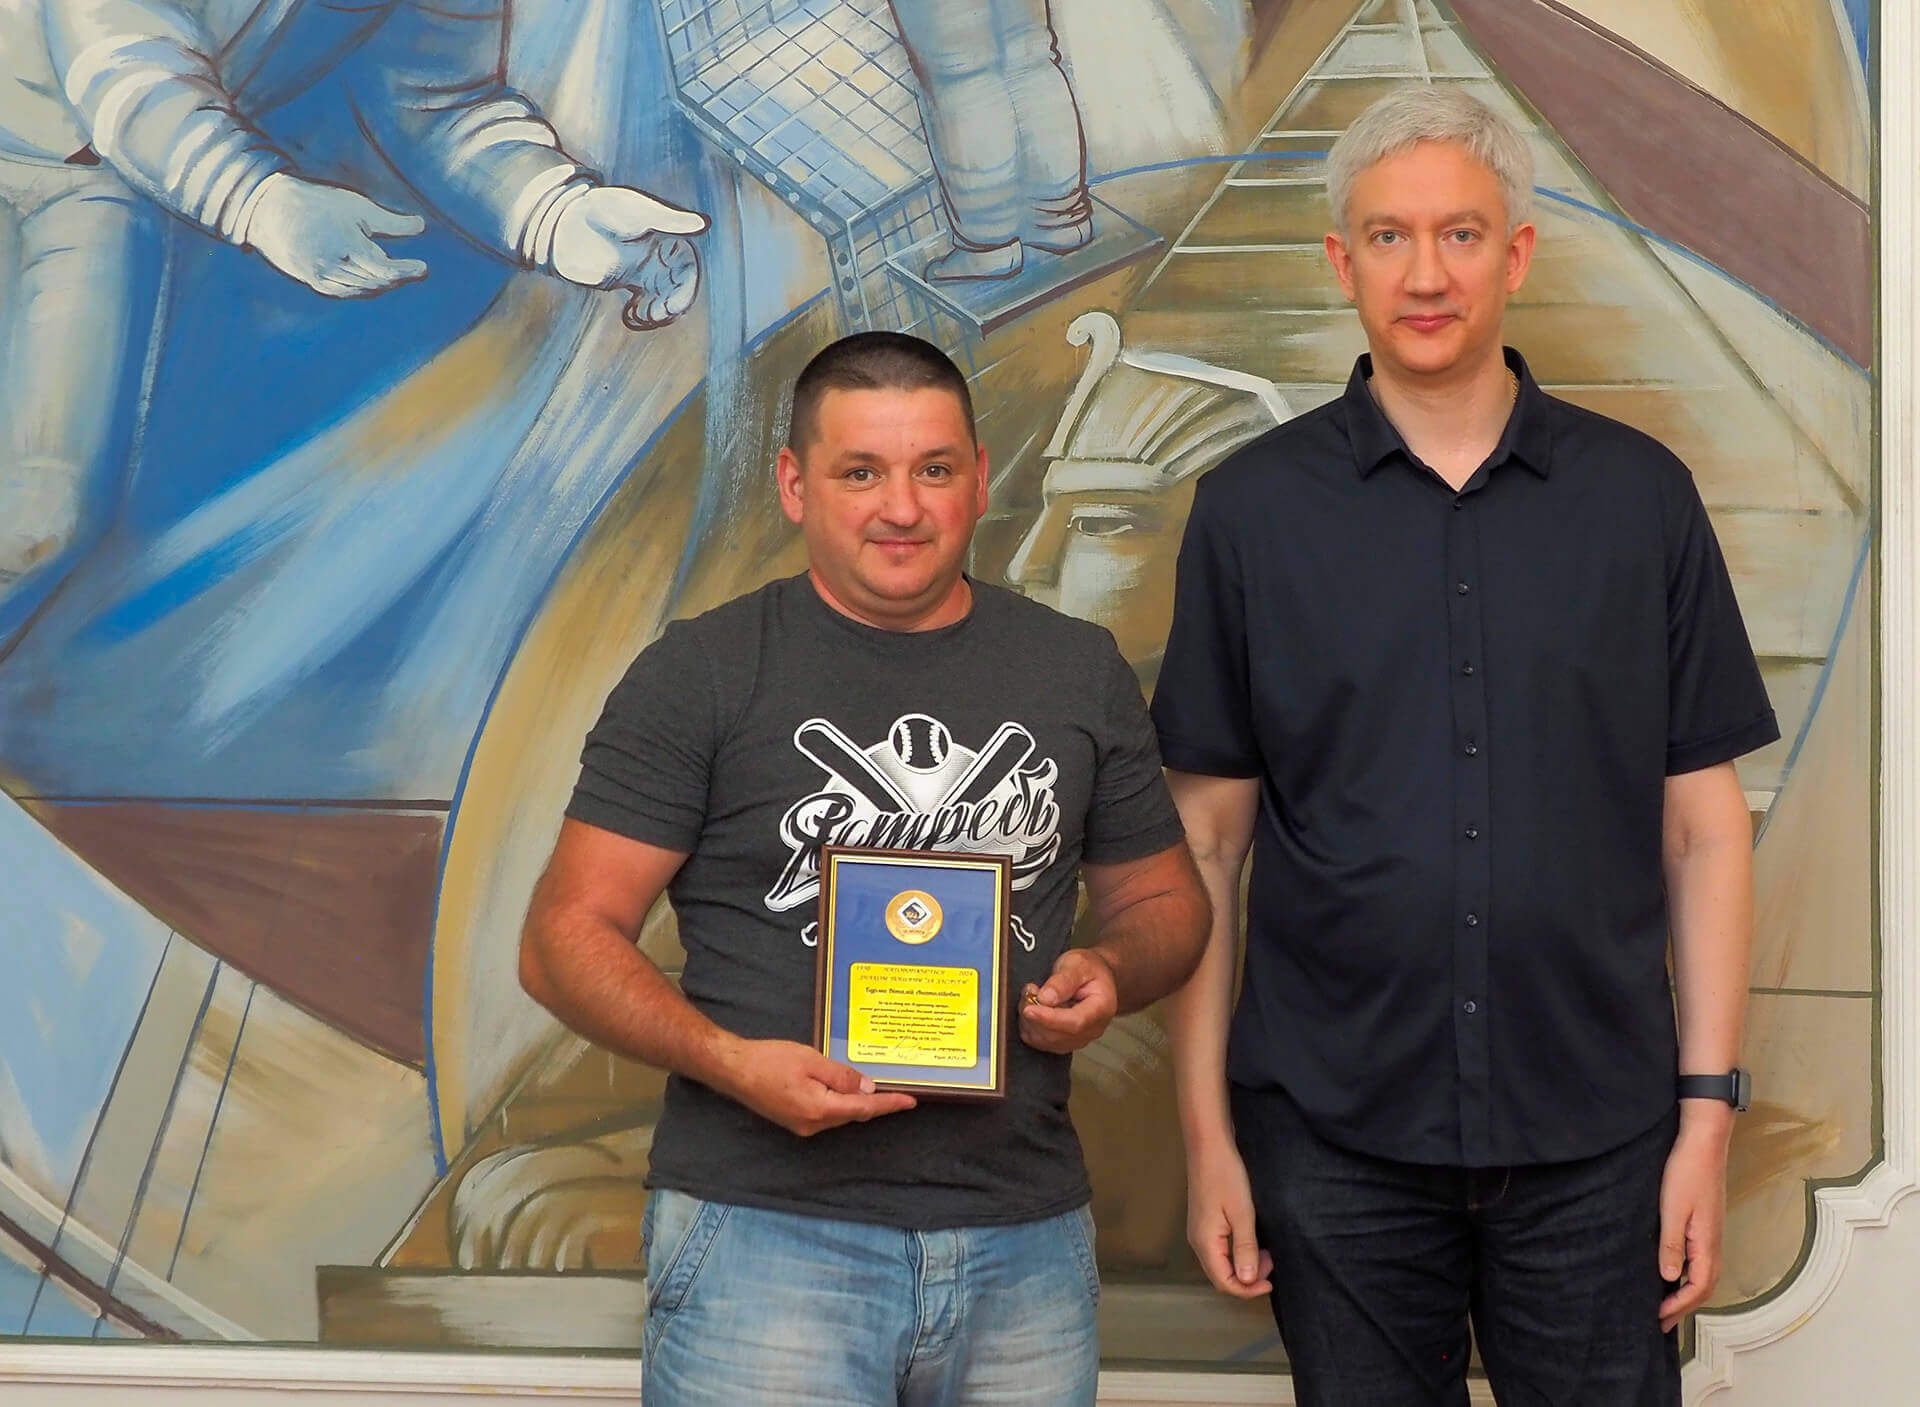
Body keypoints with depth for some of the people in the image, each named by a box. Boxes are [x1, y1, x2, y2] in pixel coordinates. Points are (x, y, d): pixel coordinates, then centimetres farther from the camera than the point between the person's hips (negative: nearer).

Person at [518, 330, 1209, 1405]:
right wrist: (729, 1062, -19)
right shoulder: (703, 673, 0)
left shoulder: (1079, 670, 11)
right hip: (769, 1228, -3)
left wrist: (1111, 975, -3)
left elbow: (1164, 897, 20)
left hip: (1027, 1238, 4)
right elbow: (568, 936, -3)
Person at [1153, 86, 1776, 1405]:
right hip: (1335, 1136, 0)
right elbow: (1209, 838, 3)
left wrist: (1709, 1109, -1)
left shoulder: (1642, 496, 2)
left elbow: (1704, 825, 4)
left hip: (1595, 1142, 0)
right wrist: (1206, 1125, 0)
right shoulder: (1253, 508, 1)